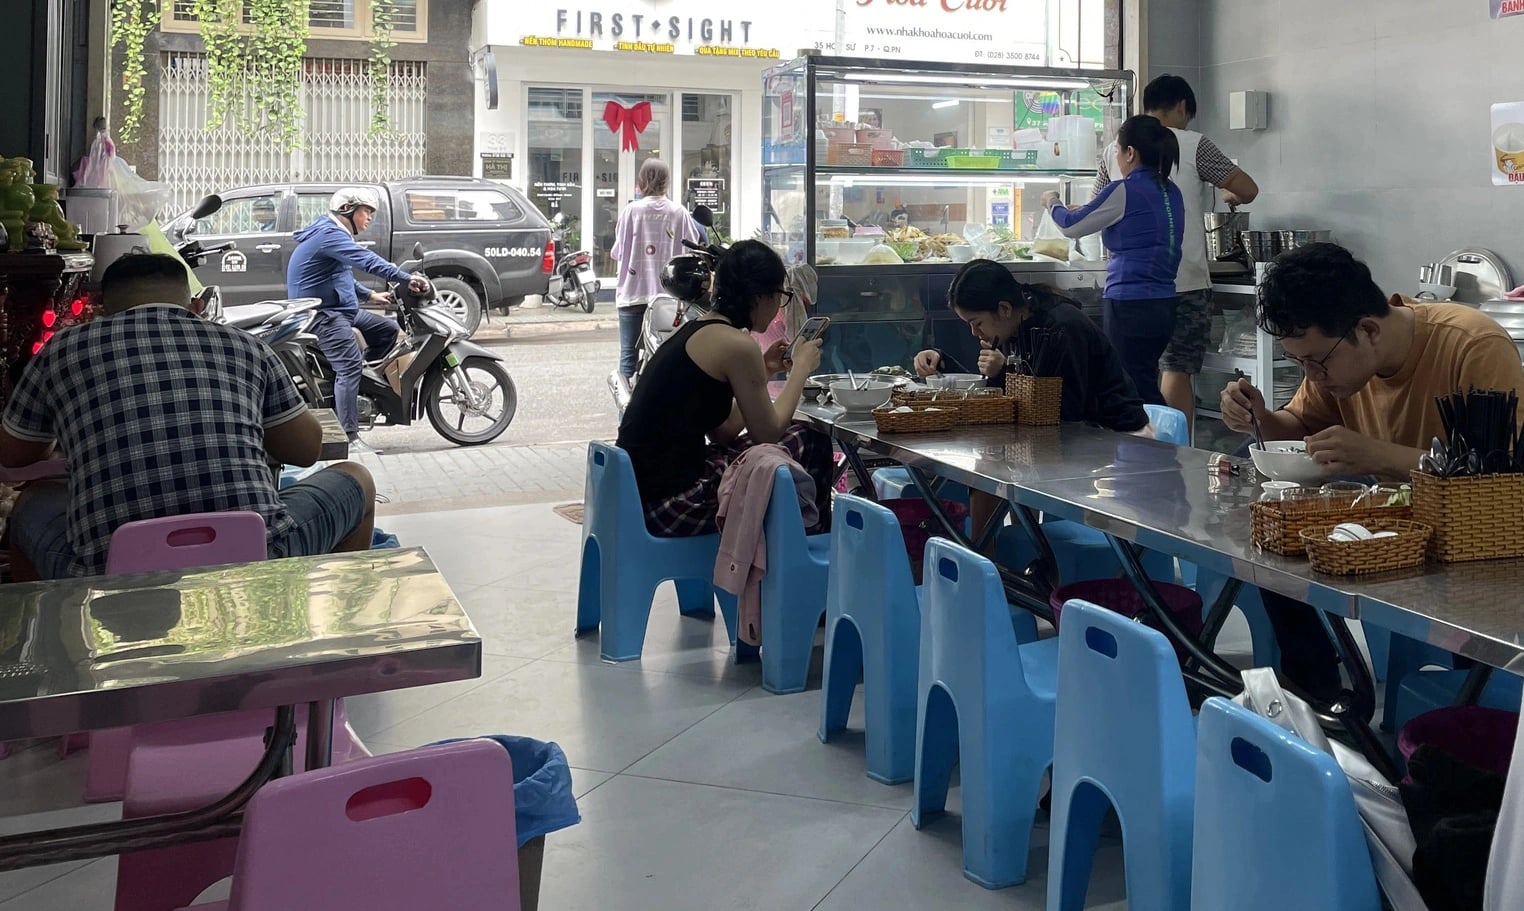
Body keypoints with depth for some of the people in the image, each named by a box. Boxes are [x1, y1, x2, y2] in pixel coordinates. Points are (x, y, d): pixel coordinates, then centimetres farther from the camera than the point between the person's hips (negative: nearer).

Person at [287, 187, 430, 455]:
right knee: (349, 366, -21)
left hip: (342, 308, 11)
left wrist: (369, 295, 23)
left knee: (387, 330, 10)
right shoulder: (329, 233, -16)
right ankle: (349, 438, -25)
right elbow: (366, 260, -31)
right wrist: (406, 278, -37)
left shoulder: (334, 233, 19)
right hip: (324, 314, -11)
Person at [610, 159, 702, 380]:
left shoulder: (632, 210, -7)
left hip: (633, 293, -1)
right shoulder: (679, 213, -3)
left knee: (630, 353, 4)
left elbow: (617, 252, -2)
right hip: (669, 295, 2)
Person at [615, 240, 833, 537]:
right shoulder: (736, 343, -14)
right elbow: (768, 433, -4)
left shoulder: (696, 330, 13)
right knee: (810, 447, 4)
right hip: (671, 504, -9)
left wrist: (762, 372, 19)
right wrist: (802, 367, 7)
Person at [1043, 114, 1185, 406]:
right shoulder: (1170, 192, 9)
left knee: (1141, 395, -4)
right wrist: (1082, 211, 28)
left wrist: (1052, 203, 18)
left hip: (1131, 307, -8)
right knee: (1144, 387, 15)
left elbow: (1071, 226, -2)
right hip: (1163, 304, 8)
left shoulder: (1124, 191, -13)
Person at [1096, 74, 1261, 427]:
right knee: (1177, 370, -2)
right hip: (1184, 280, -4)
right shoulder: (1192, 144, -5)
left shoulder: (1114, 150, 8)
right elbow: (1248, 189, -5)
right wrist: (1232, 196, 17)